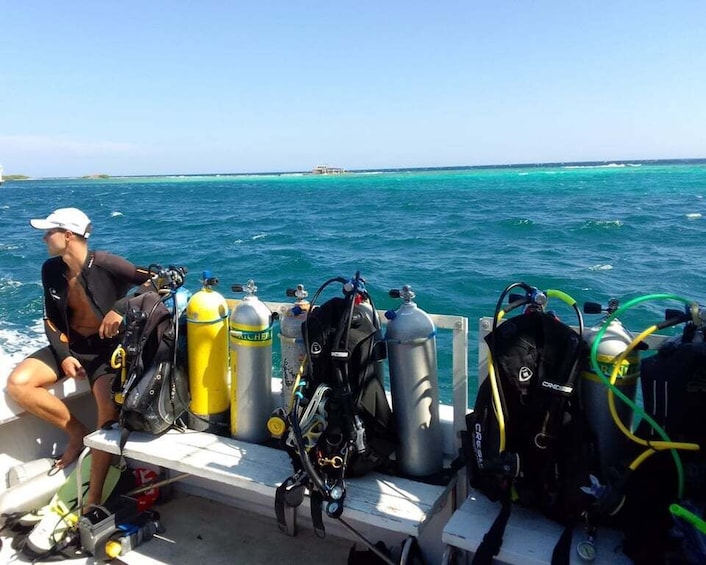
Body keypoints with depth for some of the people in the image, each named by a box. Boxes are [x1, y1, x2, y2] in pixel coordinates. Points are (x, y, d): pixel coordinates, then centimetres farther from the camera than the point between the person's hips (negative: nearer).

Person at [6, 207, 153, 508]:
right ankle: (77, 432, 2)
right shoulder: (51, 269, -1)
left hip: (107, 347, -6)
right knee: (17, 384, -15)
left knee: (110, 405, -29)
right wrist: (63, 355, -8)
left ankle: (93, 497, -17)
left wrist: (121, 308, -33)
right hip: (70, 344, 6)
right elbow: (51, 320, 8)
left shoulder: (106, 265, -19)